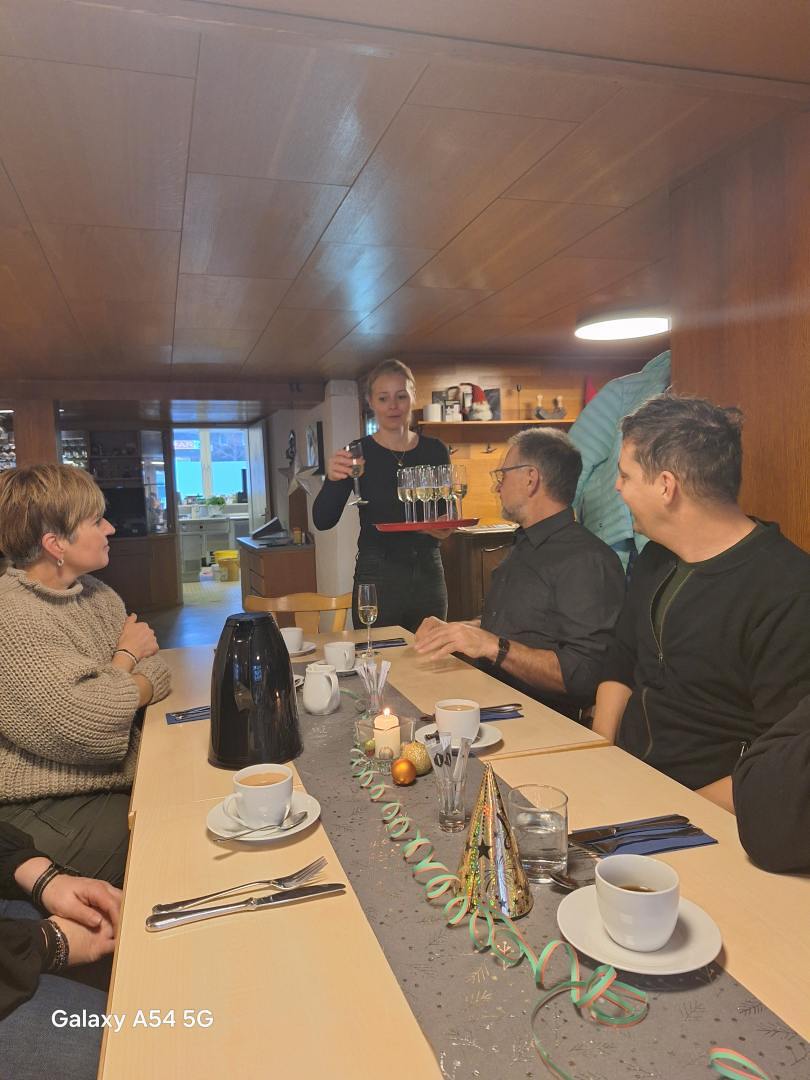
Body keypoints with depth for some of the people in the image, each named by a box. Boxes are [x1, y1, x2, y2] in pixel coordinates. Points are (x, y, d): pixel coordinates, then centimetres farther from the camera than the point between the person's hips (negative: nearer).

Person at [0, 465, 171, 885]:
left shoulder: (96, 594, 7)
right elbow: (95, 728, -25)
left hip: (119, 780, 8)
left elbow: (157, 674, 5)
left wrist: (109, 696, -17)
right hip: (45, 813, -7)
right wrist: (126, 657, -6)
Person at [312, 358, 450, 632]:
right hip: (377, 578, -3)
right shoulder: (359, 453, -4)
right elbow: (322, 521, -11)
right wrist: (332, 479, -29)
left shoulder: (435, 451, 5)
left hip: (429, 575, 3)